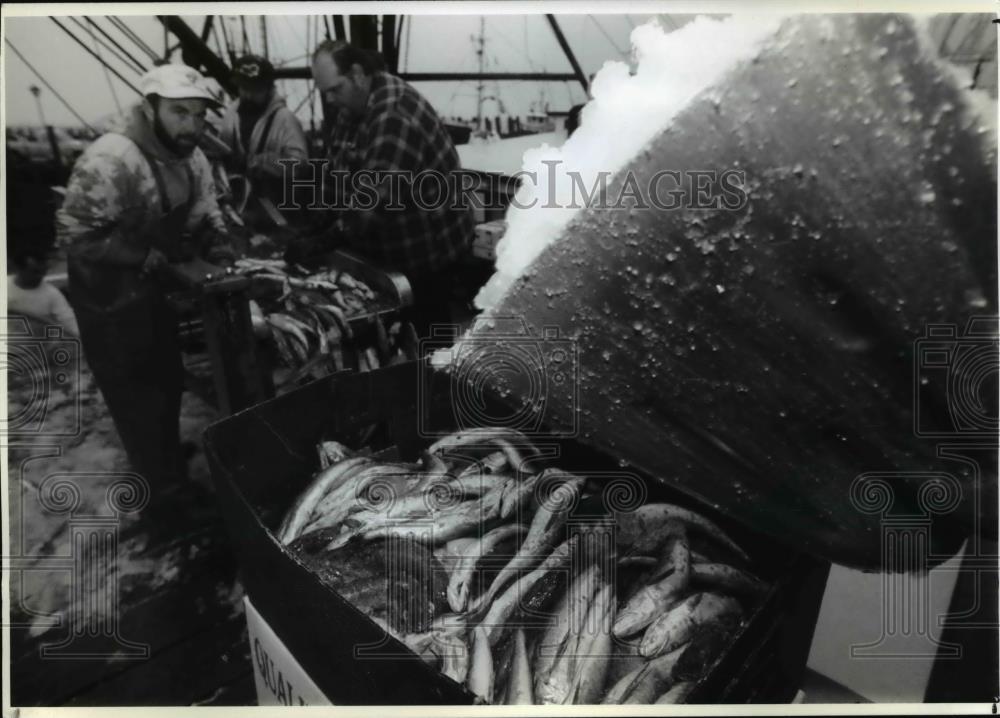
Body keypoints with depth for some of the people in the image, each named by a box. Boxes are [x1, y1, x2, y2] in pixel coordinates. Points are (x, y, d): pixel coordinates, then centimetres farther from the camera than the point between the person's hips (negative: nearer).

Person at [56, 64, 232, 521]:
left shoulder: (191, 159, -1)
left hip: (155, 288, 8)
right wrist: (150, 255, -29)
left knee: (169, 381, 21)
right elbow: (75, 234, -27)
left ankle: (171, 466, 44)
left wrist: (219, 248, -13)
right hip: (109, 296, -8)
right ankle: (160, 492, 22)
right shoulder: (111, 160, -27)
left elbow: (205, 219, 8)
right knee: (136, 396, 3)